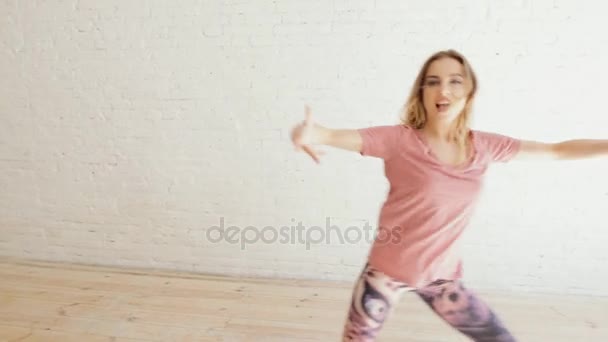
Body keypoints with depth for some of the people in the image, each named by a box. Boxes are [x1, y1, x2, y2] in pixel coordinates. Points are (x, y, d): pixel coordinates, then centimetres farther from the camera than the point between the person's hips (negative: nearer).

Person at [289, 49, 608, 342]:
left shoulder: (484, 146, -5)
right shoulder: (399, 139, -19)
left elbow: (558, 150, 4)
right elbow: (340, 136, -32)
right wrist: (312, 133, -53)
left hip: (442, 275, 4)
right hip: (388, 272, -4)